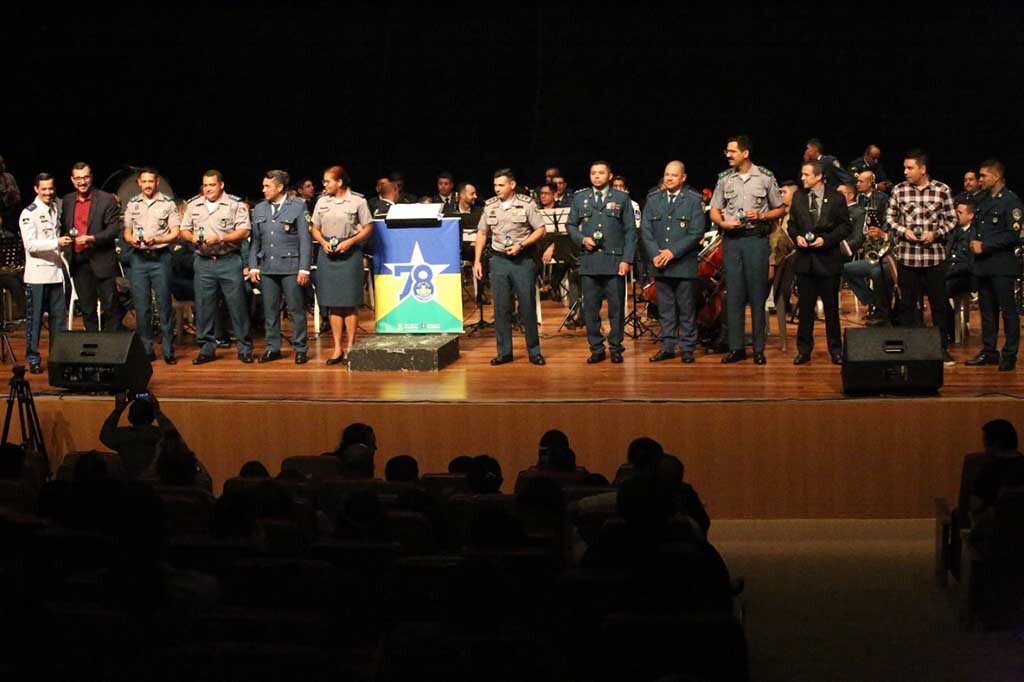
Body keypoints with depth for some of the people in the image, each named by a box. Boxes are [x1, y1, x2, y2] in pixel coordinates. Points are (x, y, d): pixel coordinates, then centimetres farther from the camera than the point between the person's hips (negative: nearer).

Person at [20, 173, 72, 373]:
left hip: (56, 271, 6)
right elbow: (30, 245, -17)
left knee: (59, 316, 8)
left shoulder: (56, 209, 13)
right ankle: (33, 359, 7)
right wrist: (57, 243, -25)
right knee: (35, 319, -1)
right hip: (37, 273, -6)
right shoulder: (29, 213, -8)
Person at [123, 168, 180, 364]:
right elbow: (127, 231, 16)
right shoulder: (132, 204, 11)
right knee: (141, 306, 3)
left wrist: (156, 240, -18)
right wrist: (132, 240, -7)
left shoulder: (168, 204, 1)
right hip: (138, 258, 3)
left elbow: (175, 233, -3)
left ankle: (168, 350, 2)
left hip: (160, 257, -3)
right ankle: (145, 349, 10)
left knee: (164, 304, -2)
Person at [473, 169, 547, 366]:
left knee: (528, 307, -1)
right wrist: (477, 261, 7)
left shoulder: (526, 204, -3)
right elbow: (482, 233, 13)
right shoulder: (490, 206, 8)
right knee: (501, 308, 4)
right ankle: (504, 352, 11)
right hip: (499, 261, 3)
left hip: (523, 261, -3)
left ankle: (534, 351, 8)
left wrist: (521, 245, -15)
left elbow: (541, 231, -4)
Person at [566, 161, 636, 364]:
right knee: (590, 307, 1)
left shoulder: (622, 198, 7)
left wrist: (627, 259, -6)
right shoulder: (579, 198, 12)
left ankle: (616, 348, 10)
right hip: (589, 261, 2)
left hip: (615, 261, -2)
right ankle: (596, 349, 10)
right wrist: (582, 239, -6)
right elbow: (570, 225, 14)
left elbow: (630, 231, 3)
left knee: (616, 307, 0)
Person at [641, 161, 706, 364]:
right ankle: (668, 346, 12)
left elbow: (697, 233, -8)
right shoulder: (653, 199, 10)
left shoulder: (693, 201, 0)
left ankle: (687, 347, 8)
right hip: (659, 264, 3)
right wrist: (655, 255, -8)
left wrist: (673, 252, -15)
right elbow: (645, 230, 5)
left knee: (686, 308, 2)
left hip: (684, 264, -3)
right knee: (665, 309, 7)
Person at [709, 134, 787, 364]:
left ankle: (759, 349, 5)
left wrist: (760, 216, -10)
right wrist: (723, 223, -8)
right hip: (731, 240, 2)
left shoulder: (765, 177, 2)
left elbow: (780, 210, 7)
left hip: (756, 239, -2)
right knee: (734, 294, 2)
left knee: (757, 294, -1)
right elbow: (714, 211, 13)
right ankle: (736, 347, 7)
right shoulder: (724, 179, 10)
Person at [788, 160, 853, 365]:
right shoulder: (798, 198, 9)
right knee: (805, 307, 5)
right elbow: (792, 224, 14)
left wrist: (826, 239, -14)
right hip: (805, 259, 3)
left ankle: (835, 349, 13)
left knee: (831, 307, 4)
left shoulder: (836, 199, -2)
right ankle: (804, 349, 12)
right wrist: (797, 237, -6)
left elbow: (845, 226, -2)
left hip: (828, 259, -3)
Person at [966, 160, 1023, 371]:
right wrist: (974, 241, 5)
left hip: (1001, 265, -8)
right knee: (987, 310, 12)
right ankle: (988, 351, 18)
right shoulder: (985, 200, 17)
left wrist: (985, 246, -15)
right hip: (983, 265, 8)